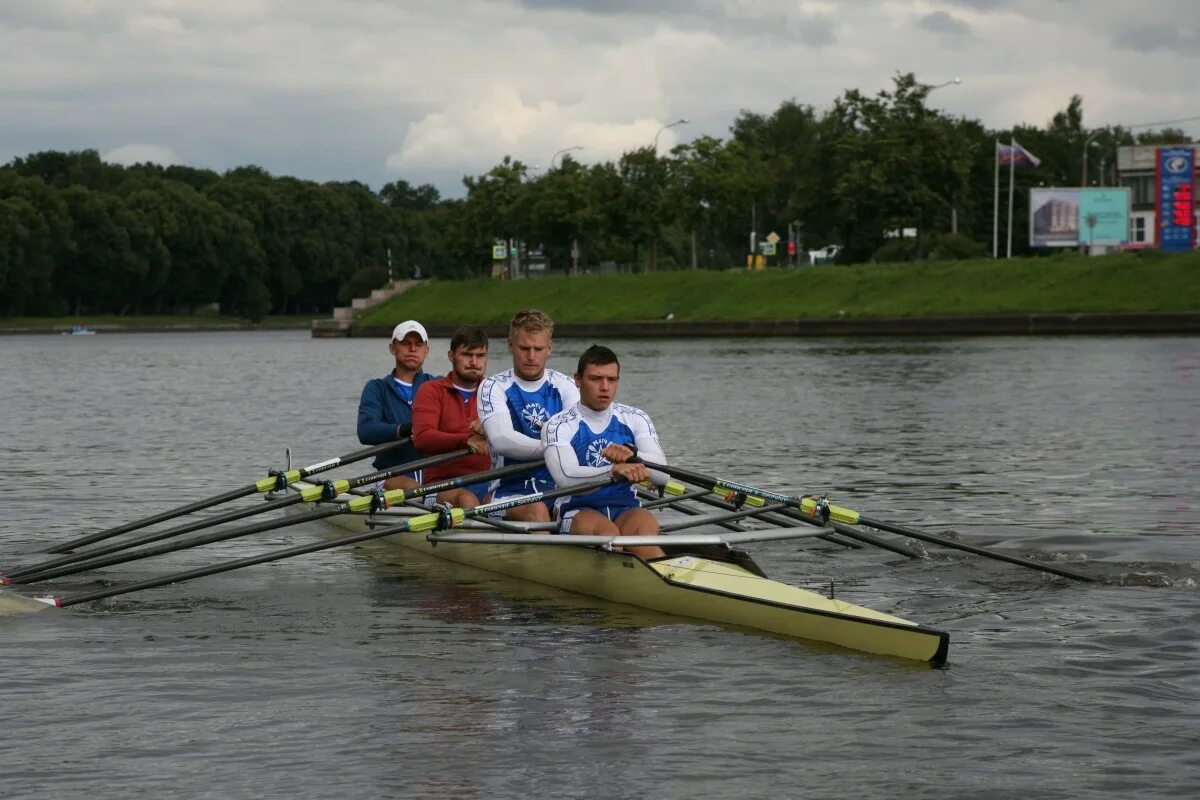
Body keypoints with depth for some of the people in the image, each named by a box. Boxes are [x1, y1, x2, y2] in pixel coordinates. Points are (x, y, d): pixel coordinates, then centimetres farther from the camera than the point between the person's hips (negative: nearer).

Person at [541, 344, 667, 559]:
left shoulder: (635, 419, 12)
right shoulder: (558, 426, 2)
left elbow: (662, 474, -2)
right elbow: (566, 477, -19)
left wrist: (632, 455, -24)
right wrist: (615, 471, -36)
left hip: (625, 511, 2)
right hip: (578, 513, -2)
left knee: (646, 525, -32)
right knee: (606, 532, -35)